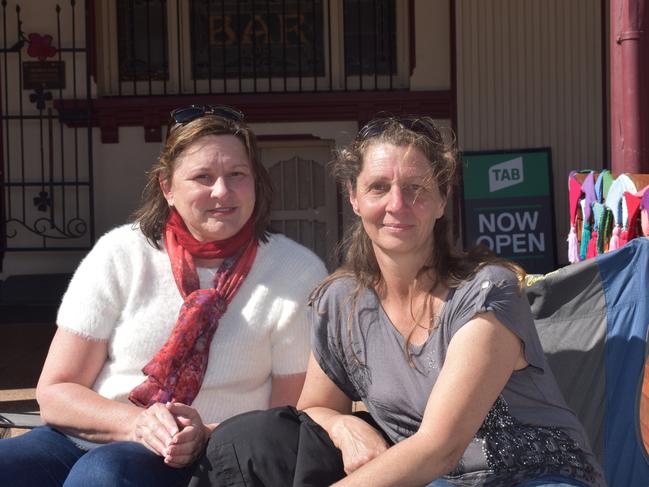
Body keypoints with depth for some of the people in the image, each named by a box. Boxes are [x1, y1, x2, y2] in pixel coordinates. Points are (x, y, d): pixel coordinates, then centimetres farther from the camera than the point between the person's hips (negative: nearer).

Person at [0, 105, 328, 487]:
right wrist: (134, 422, -19)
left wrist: (209, 437, -20)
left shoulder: (299, 273, -5)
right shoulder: (120, 254, 0)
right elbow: (55, 393, 1)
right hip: (83, 441, 3)